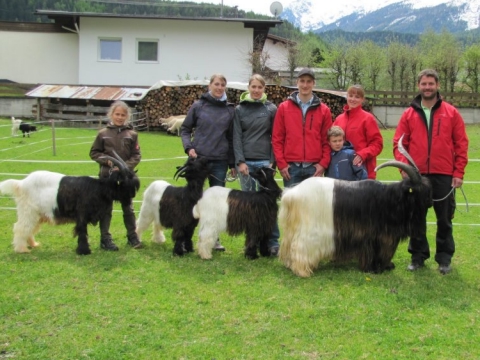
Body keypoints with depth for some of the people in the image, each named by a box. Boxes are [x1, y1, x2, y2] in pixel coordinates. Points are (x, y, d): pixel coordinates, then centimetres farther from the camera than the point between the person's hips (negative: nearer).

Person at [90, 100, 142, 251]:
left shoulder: (132, 134, -1)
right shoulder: (103, 133, -2)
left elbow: (136, 155, -1)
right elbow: (94, 153, 3)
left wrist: (125, 166, -15)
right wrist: (107, 161, -12)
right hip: (107, 176, -1)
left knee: (128, 208, 11)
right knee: (106, 208, 5)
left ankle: (132, 236, 21)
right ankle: (105, 239, 13)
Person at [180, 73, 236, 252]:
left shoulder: (230, 110, 6)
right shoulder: (198, 106, 2)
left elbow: (231, 138, 7)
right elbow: (185, 129, 7)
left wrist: (232, 164, 6)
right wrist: (188, 147, -10)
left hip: (220, 162, 2)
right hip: (198, 158, -2)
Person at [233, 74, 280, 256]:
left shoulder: (271, 109, 5)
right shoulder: (240, 109, 7)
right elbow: (237, 137, 3)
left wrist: (273, 161, -5)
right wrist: (240, 161, -6)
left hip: (264, 161, -1)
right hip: (245, 161, 1)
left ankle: (273, 242, 0)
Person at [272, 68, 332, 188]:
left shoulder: (324, 110, 7)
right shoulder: (284, 108, 6)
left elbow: (327, 140, 7)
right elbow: (277, 138, 5)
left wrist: (323, 163, -3)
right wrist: (281, 163, -3)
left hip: (314, 168, 0)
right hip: (291, 167, 0)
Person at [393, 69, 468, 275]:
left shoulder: (451, 113, 4)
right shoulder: (409, 114, 6)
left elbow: (461, 144, 3)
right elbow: (399, 144, 4)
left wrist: (459, 173, -4)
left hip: (444, 176, -1)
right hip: (417, 175, 1)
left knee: (444, 219, 6)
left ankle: (444, 258, 17)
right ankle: (418, 256, 19)